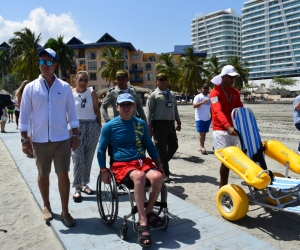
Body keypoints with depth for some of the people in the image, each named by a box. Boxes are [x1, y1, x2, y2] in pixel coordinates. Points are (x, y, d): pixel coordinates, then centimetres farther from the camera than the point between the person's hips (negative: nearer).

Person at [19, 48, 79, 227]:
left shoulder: (65, 87, 1)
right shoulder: (31, 87, -1)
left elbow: (72, 112, 5)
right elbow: (24, 114, 0)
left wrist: (75, 135, 3)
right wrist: (24, 139, -4)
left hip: (62, 139, 0)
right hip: (40, 141, 0)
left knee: (63, 175, 4)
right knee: (43, 175, 14)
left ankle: (65, 211, 17)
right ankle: (46, 206, 35)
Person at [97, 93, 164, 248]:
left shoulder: (141, 124, 10)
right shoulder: (109, 126, 0)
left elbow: (149, 145, 18)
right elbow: (101, 150, 5)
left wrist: (158, 163, 10)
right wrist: (104, 171, -3)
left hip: (142, 161, 4)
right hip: (121, 164, -3)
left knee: (158, 176, -29)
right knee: (139, 176, -37)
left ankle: (149, 211, -3)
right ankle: (143, 222, -26)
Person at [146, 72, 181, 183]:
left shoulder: (171, 94, 16)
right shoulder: (153, 95, -3)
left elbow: (175, 109, 19)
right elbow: (149, 112, -7)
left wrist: (178, 122, 16)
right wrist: (149, 126, -13)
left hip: (170, 123, 6)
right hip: (159, 124, -6)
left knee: (174, 146, 10)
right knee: (161, 149, -1)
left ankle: (162, 164, 33)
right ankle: (165, 174, 8)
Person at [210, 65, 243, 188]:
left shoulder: (235, 92, 14)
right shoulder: (215, 92, -8)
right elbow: (218, 111, -22)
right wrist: (228, 127, -36)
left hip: (233, 130, 6)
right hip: (220, 131, -6)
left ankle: (223, 186, 19)